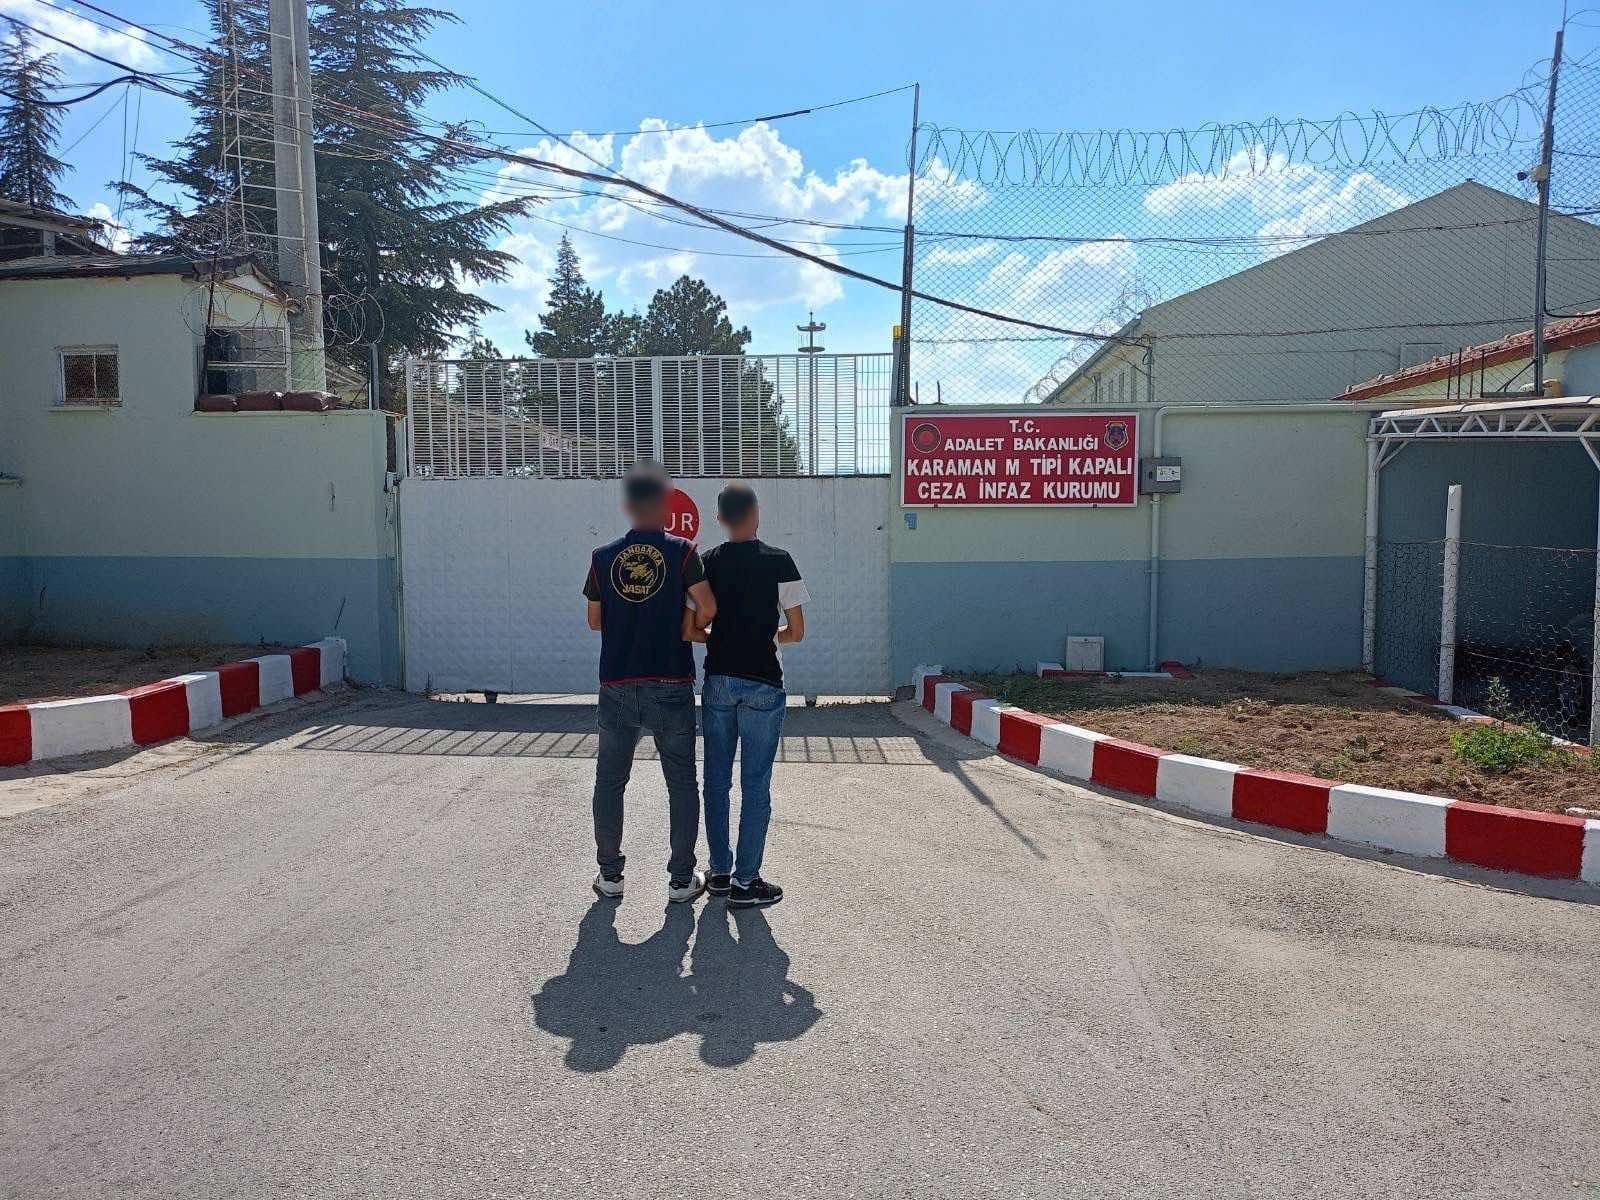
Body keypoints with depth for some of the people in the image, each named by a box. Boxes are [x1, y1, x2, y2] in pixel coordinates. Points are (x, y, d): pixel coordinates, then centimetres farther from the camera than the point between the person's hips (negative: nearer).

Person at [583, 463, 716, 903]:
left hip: (617, 688, 2)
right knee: (682, 785, 9)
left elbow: (595, 620, 9)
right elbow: (707, 607, -14)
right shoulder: (681, 551, -5)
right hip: (670, 687, -2)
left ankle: (610, 876, 21)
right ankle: (681, 879, 14)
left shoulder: (604, 556, 3)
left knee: (610, 782, 14)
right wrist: (690, 626, 7)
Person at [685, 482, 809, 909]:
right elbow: (797, 632, -5)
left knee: (717, 780, 13)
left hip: (717, 682, 4)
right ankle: (746, 881, 8)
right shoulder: (778, 561, -7)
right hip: (762, 684, -3)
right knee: (756, 784, 3)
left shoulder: (706, 563, 2)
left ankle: (719, 871, 23)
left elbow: (689, 631, 1)